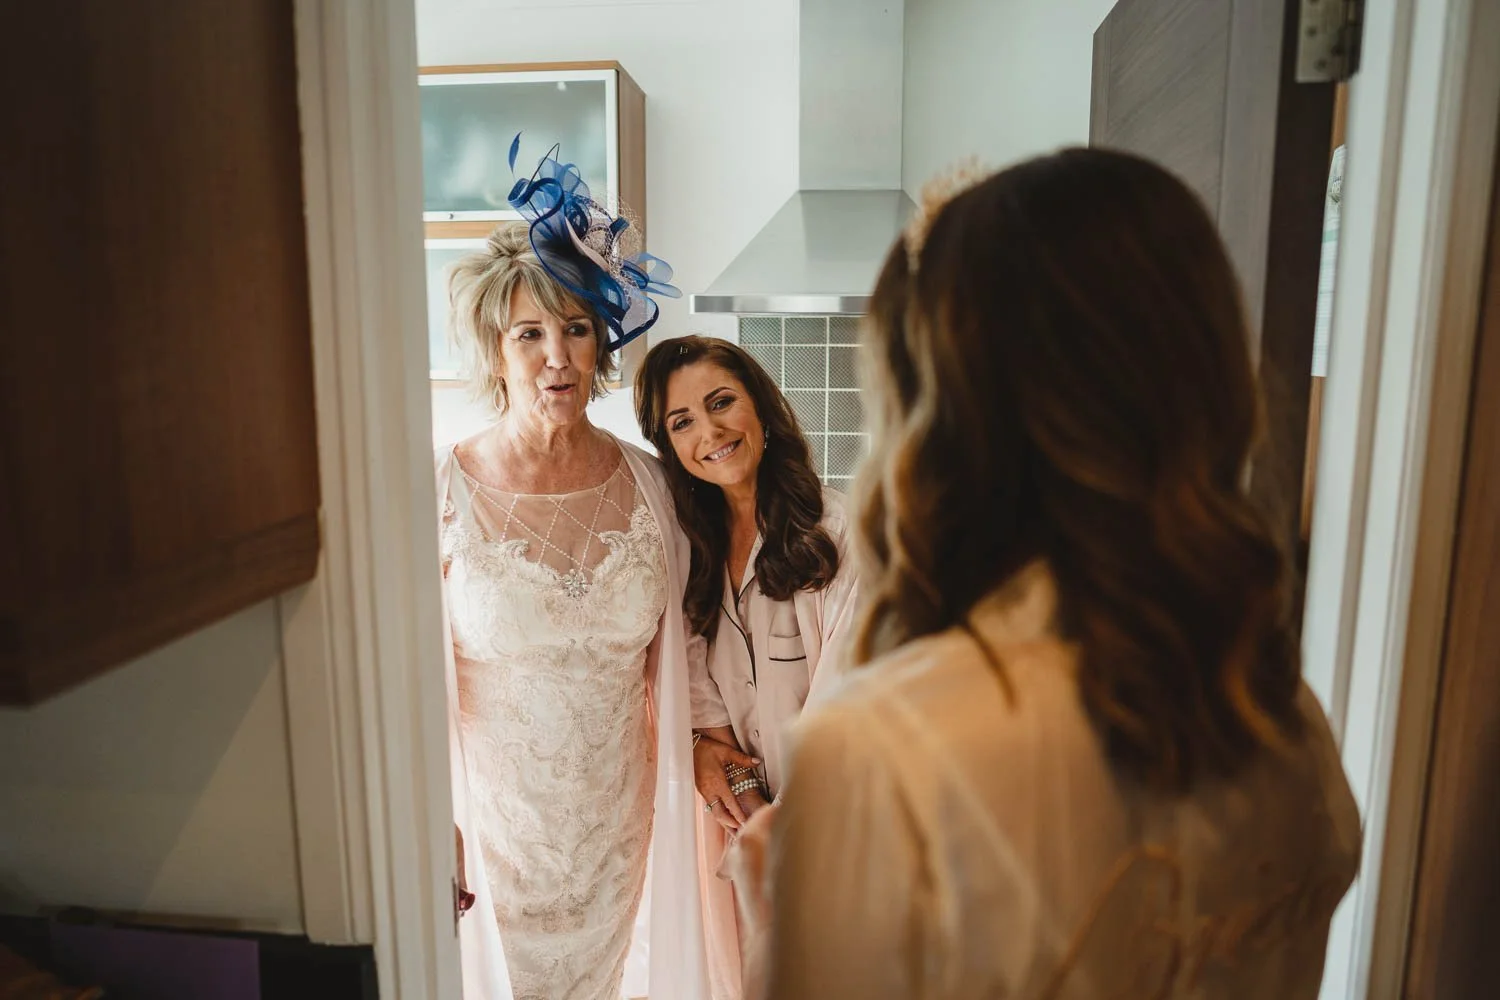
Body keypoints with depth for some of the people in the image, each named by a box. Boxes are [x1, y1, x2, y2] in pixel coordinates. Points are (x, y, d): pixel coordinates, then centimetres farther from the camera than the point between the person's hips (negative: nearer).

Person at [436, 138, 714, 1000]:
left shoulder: (649, 484, -7)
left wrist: (695, 756, 2)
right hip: (498, 819, -2)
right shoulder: (444, 493, -15)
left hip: (618, 814, 2)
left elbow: (669, 663, 4)